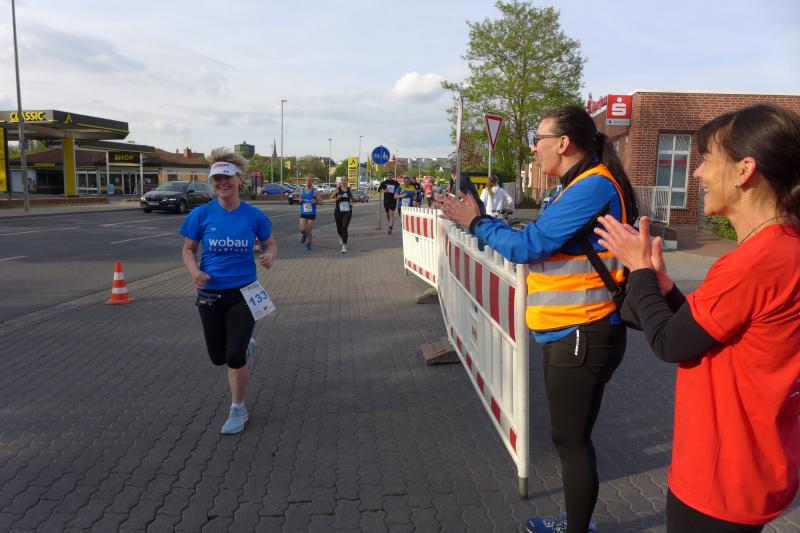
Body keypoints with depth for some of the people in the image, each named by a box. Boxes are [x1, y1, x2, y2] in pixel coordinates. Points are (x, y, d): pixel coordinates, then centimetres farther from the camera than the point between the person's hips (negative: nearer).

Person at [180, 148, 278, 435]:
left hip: (243, 292, -2)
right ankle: (247, 346, 49)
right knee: (218, 357, 13)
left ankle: (238, 411, 18)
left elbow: (270, 243, 7)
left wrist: (270, 256, -16)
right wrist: (194, 271, -18)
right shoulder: (201, 214, -6)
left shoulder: (254, 215, -6)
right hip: (210, 294, 2)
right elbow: (188, 250, 3)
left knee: (235, 357, -6)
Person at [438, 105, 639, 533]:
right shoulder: (584, 185, 14)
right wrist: (483, 220, 9)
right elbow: (541, 242, 14)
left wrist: (476, 222, -7)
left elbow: (528, 245, -20)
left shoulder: (594, 186, -19)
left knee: (572, 440, 4)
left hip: (581, 337, -10)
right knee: (570, 437, 21)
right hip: (570, 332, 10)